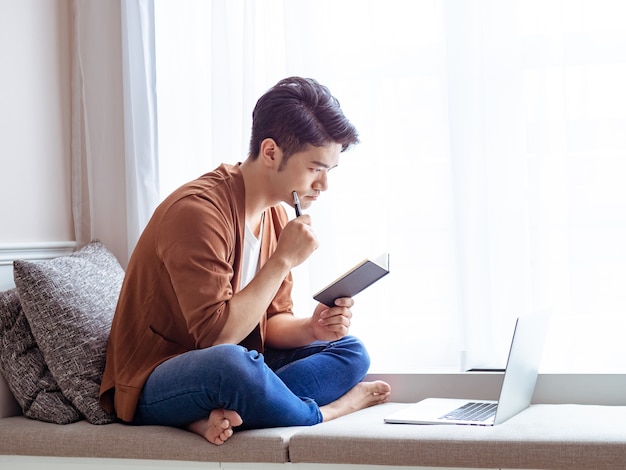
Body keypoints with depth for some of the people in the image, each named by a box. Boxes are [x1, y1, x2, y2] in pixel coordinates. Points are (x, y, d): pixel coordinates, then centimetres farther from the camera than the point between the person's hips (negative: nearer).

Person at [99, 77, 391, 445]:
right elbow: (215, 336, -27)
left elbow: (270, 322, 9)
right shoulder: (198, 210, -22)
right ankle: (330, 410, -12)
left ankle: (222, 414, -21)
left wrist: (311, 328, -13)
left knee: (351, 352, 1)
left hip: (228, 369, 9)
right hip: (152, 385, -9)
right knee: (230, 362, -41)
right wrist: (283, 260, -22)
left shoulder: (276, 215, 6)